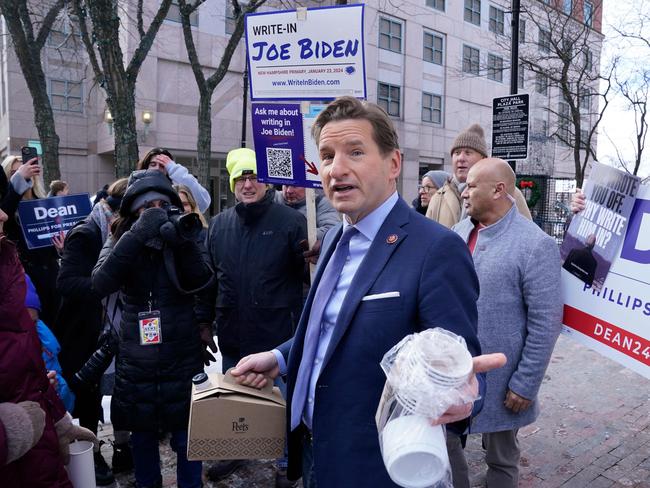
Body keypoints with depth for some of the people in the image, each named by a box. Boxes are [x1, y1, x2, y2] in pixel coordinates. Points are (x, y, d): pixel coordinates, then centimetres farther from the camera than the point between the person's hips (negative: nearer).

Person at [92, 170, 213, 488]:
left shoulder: (184, 233, -2)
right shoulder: (121, 239, -1)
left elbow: (199, 282, -14)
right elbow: (101, 284, -19)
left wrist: (184, 242, -29)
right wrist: (137, 235, -28)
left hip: (183, 357, -1)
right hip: (136, 359, 1)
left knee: (186, 438, 9)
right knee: (142, 435, 18)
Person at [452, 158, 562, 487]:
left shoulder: (536, 245, -16)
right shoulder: (459, 231, 2)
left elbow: (546, 323, -15)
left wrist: (525, 385, -13)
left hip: (499, 381, -5)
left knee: (501, 459, 17)